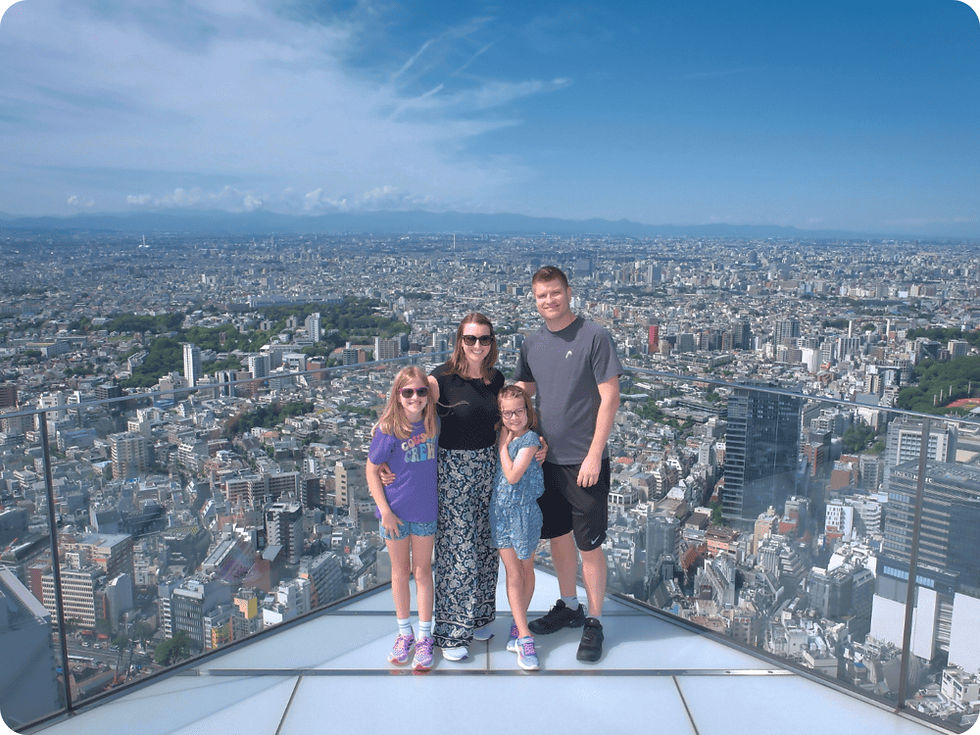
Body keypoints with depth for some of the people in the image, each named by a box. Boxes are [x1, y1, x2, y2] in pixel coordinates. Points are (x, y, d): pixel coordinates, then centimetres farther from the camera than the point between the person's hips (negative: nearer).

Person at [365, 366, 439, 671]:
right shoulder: (389, 429, -16)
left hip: (426, 510, 2)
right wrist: (384, 510, -12)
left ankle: (424, 637, 24)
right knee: (400, 571, 14)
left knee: (423, 570, 11)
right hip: (395, 512, -2)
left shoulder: (434, 423, -6)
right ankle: (404, 632, 31)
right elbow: (371, 470, -9)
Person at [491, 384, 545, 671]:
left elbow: (512, 475, -20)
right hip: (501, 510, 4)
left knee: (526, 570, 12)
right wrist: (503, 439, -1)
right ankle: (524, 636, 10)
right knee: (513, 574, 5)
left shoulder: (530, 438, -12)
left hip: (524, 511, -4)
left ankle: (518, 624, 31)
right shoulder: (501, 436, 4)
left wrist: (504, 443, -13)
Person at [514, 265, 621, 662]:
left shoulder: (594, 337, -9)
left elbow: (610, 398, -11)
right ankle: (568, 607, 36)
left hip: (585, 460, -5)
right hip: (547, 457, 6)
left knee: (589, 544, 3)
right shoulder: (532, 344, 7)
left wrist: (594, 454, -16)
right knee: (558, 535, 17)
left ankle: (594, 622, 20)